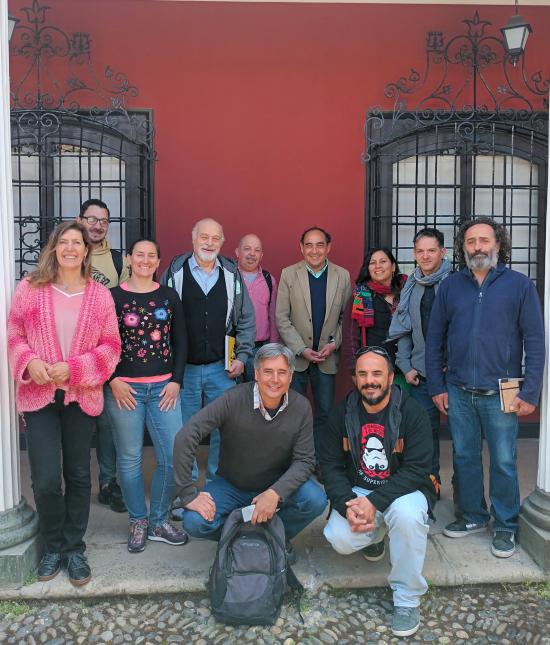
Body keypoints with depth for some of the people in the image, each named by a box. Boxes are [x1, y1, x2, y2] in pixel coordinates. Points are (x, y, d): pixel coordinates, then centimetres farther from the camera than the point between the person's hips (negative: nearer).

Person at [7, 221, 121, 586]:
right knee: (46, 480, -3)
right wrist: (29, 361, -16)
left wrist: (73, 368, -15)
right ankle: (54, 547, 23)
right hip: (39, 396, -1)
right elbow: (14, 334, 3)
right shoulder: (30, 288, -1)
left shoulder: (100, 295, 0)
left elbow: (111, 347, -1)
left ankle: (75, 549, 28)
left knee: (79, 476, 10)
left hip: (82, 397, 1)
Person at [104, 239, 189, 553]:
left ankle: (159, 521, 19)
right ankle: (138, 522, 24)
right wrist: (113, 380, -7)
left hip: (164, 387, 2)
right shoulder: (113, 297, 1)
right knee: (130, 458, 5)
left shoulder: (169, 296, 7)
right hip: (124, 388, -2)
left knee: (174, 456, -1)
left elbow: (181, 342, 8)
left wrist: (176, 381, 1)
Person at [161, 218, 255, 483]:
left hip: (222, 369, 1)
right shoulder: (175, 272, -1)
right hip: (183, 368, -1)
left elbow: (247, 319, 9)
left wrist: (242, 356, 2)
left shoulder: (232, 274, 5)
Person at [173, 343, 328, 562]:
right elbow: (185, 437, -27)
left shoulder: (301, 407, -15)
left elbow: (304, 460, -13)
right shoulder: (233, 400, -24)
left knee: (316, 500, -26)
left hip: (277, 485, 2)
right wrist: (188, 494, -27)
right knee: (195, 522, -25)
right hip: (231, 485, -1)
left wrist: (275, 493, -30)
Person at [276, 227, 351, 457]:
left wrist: (334, 343, -10)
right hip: (295, 356, -1)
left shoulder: (342, 276, -1)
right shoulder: (288, 274, -4)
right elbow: (282, 318, -5)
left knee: (325, 412, 8)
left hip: (327, 356, 1)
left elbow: (346, 316, 4)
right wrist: (302, 350, -12)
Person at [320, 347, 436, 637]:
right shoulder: (341, 414, -3)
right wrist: (347, 504, -21)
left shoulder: (413, 413, -13)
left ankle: (407, 600, -14)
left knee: (408, 515, -36)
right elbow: (331, 465, -2)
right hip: (356, 491, 3)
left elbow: (416, 469, -18)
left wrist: (374, 502, -29)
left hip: (403, 490, -2)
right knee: (340, 539, -23)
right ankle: (374, 536, 16)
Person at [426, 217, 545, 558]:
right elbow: (435, 339, 8)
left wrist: (530, 393, -7)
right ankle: (473, 516, 31)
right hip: (458, 392, 3)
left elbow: (535, 341, -3)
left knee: (504, 463, 5)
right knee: (465, 458, 13)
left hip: (501, 394, -3)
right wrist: (437, 386, 4)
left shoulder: (520, 284, -2)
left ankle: (506, 526, 23)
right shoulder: (450, 286, 6)